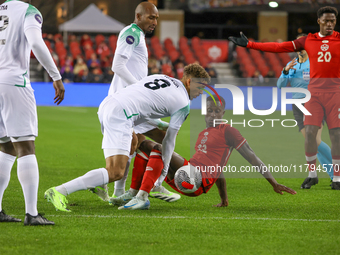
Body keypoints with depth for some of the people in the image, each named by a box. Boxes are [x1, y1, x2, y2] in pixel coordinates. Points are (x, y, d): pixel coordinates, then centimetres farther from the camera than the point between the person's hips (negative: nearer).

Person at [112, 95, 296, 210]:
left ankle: (142, 196, -34)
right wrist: (224, 199, 32)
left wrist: (274, 183, -2)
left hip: (200, 181, -9)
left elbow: (251, 157, 1)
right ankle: (133, 193, -3)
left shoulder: (228, 131, 2)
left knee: (159, 148, -26)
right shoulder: (202, 134, 27)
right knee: (146, 144, 10)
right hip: (184, 177, 9)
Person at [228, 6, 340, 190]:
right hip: (314, 90, 2)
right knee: (310, 132, -6)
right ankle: (312, 173, 9)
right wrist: (249, 44, 7)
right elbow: (279, 47, 9)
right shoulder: (308, 41, 10)